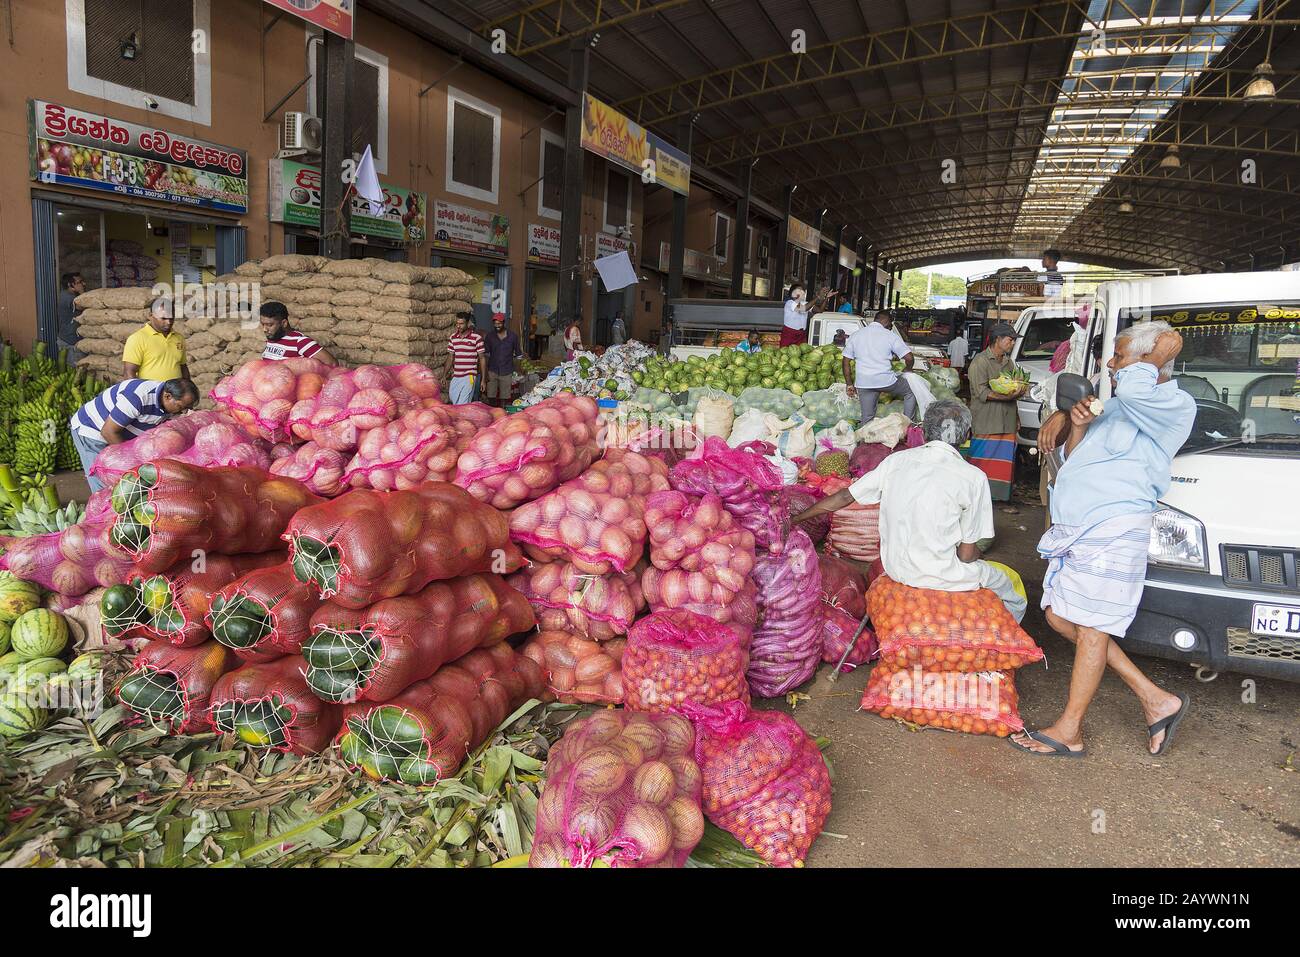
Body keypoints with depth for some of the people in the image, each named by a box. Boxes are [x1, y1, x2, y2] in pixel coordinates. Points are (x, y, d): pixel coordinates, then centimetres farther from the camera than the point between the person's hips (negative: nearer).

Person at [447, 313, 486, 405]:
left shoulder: (476, 338, -5)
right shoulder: (453, 337, 9)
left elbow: (482, 358, -1)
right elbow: (451, 357, 15)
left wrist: (483, 379, -3)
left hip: (469, 377, -5)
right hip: (455, 377, 5)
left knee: (462, 406, -11)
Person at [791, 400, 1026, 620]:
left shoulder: (897, 460, -2)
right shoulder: (973, 477, -14)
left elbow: (844, 497, 3)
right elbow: (967, 554, -11)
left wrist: (794, 519, 14)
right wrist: (977, 557, 13)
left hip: (895, 569, 6)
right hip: (941, 577, -5)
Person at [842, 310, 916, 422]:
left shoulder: (856, 335, 12)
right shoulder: (891, 335, 0)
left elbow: (845, 361, 9)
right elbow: (909, 358, -5)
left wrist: (850, 385, 12)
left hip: (863, 383, 3)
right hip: (886, 380, -3)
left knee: (867, 417, 10)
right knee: (911, 392, 20)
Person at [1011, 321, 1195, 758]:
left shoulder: (1174, 407, -7)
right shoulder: (1113, 408, 22)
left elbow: (1132, 388, -29)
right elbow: (1074, 459, 21)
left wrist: (1158, 354, -8)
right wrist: (1077, 427, 0)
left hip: (1113, 531, -10)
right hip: (1074, 529, 10)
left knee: (1091, 628, -3)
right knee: (1060, 617, 11)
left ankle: (1068, 731, 8)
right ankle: (1157, 701, 19)